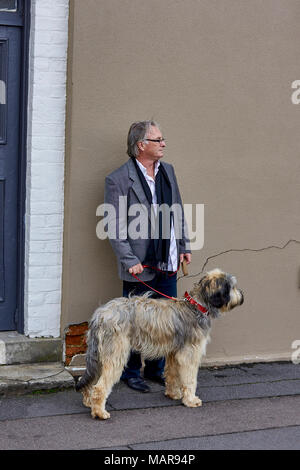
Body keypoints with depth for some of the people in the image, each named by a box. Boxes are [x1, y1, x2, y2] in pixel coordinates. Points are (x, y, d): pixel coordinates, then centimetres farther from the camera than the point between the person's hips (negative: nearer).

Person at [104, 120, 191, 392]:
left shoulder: (168, 171, 10)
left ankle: (156, 370, 28)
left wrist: (184, 246, 12)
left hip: (168, 264, 6)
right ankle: (131, 373, 22)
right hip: (140, 268, -6)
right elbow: (115, 228, -12)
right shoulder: (119, 180, -11)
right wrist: (129, 261, -17)